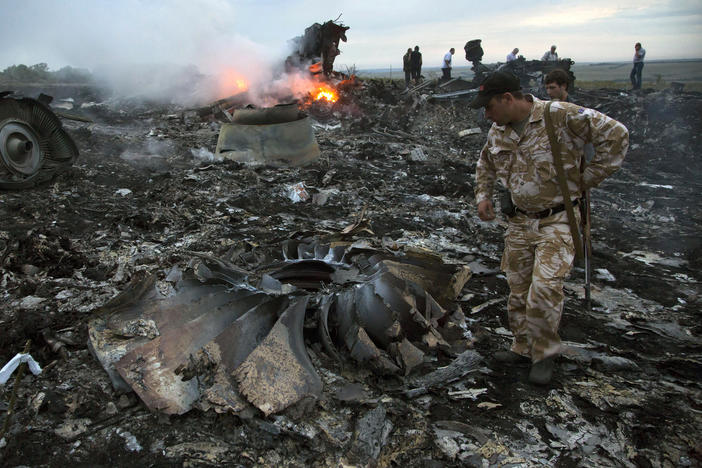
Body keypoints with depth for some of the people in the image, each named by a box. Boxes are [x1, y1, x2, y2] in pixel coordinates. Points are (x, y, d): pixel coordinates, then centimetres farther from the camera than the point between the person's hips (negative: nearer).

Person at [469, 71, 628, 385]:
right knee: (518, 291, 11)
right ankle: (523, 347, 30)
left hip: (558, 221, -6)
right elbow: (485, 162, 25)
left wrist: (588, 178, -12)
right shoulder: (499, 130, 5)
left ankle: (545, 353, 8)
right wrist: (483, 195, 11)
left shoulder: (562, 117, -17)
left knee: (544, 290, -14)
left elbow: (615, 134, -15)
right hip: (519, 222, 7)